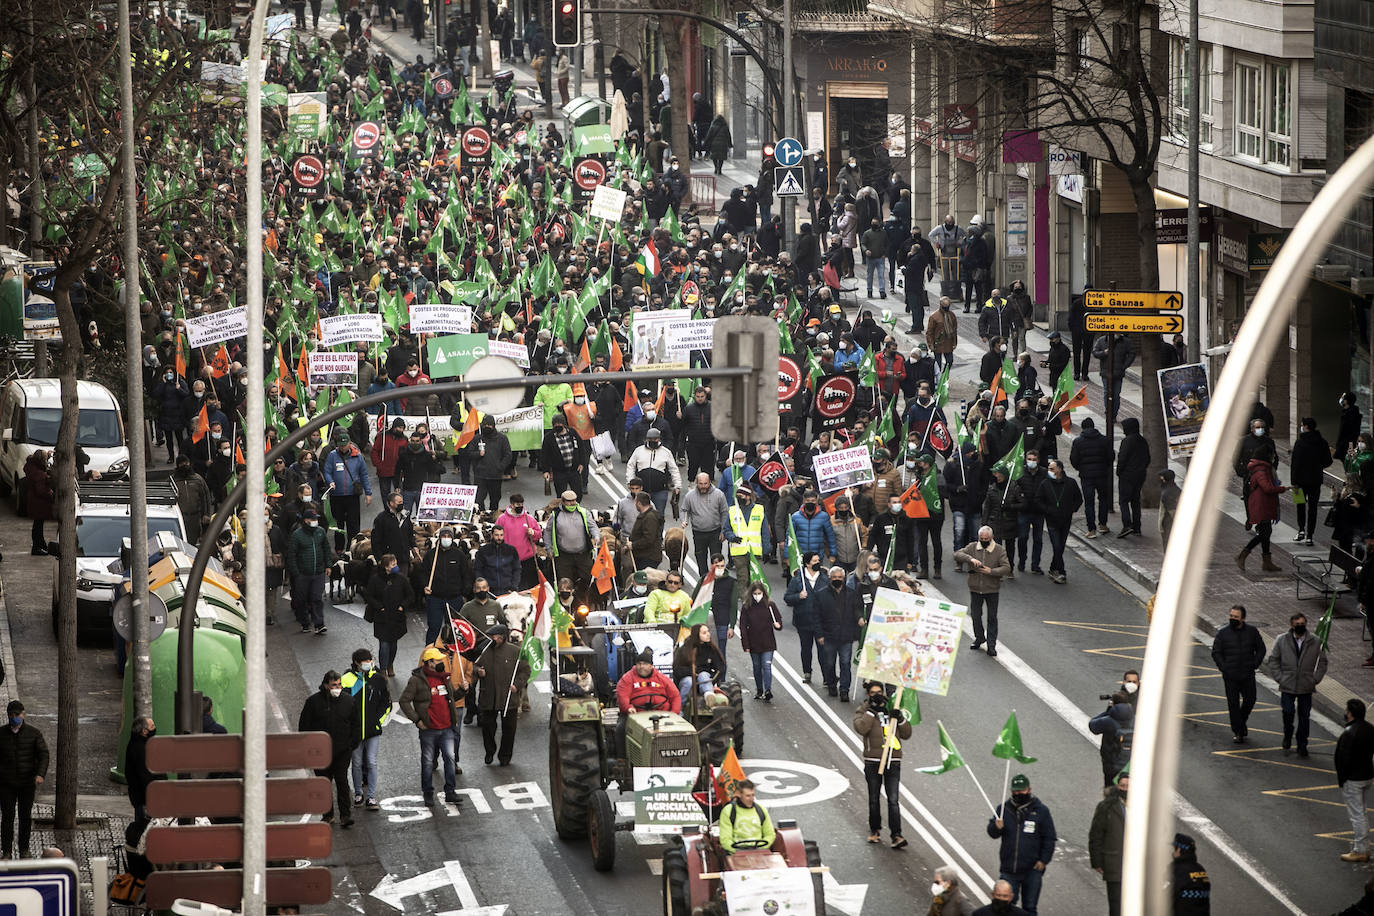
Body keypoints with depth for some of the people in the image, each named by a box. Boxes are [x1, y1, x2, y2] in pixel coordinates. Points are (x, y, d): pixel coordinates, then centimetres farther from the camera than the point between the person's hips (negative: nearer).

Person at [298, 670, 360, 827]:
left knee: (342, 780, -9)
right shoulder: (314, 702, -2)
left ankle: (345, 815, -9)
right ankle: (328, 815, 19)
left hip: (343, 750, 0)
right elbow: (304, 726, 2)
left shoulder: (348, 701, 4)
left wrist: (353, 743, 5)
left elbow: (356, 724, 15)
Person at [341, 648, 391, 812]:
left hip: (373, 730, 0)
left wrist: (379, 720, 2)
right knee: (357, 763, 9)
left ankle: (371, 797, 0)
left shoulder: (377, 679, 3)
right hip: (354, 730, 0)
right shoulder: (347, 679, -3)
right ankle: (358, 793, 25)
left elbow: (386, 702, 11)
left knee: (371, 763, -3)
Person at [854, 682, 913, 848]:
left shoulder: (892, 709, 14)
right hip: (872, 762, -1)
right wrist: (872, 709, -15)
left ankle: (896, 836, -13)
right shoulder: (863, 711, 6)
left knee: (893, 800, -8)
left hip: (893, 762, 1)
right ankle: (874, 830, 26)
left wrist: (900, 719, -4)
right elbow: (861, 728, -16)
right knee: (874, 799, 9)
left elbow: (906, 734, 12)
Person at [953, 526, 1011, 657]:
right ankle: (979, 638, 34)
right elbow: (957, 554, -10)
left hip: (992, 590, -2)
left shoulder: (999, 550, -5)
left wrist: (991, 571, -24)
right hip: (975, 589, 2)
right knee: (976, 615, 11)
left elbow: (1007, 568, -11)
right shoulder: (972, 548, 1)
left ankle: (991, 645, 7)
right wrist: (970, 559, -26)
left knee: (992, 617, 1)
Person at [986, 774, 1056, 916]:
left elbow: (1050, 838, 3)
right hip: (1009, 870, 1)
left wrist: (1043, 860, -5)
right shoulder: (1004, 809, 3)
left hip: (1032, 870, -1)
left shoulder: (1040, 811, -1)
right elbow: (992, 833, 1)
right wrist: (997, 827, -22)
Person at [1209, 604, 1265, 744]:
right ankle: (1237, 731, 10)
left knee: (1250, 700, 4)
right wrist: (1224, 668, -10)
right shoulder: (1222, 633, -3)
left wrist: (1254, 665, -2)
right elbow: (1216, 653, 1)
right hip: (1230, 677, -1)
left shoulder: (1252, 632, 1)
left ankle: (1242, 721, 31)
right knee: (1233, 704, 1)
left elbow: (1261, 649, 11)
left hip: (1248, 675, 1)